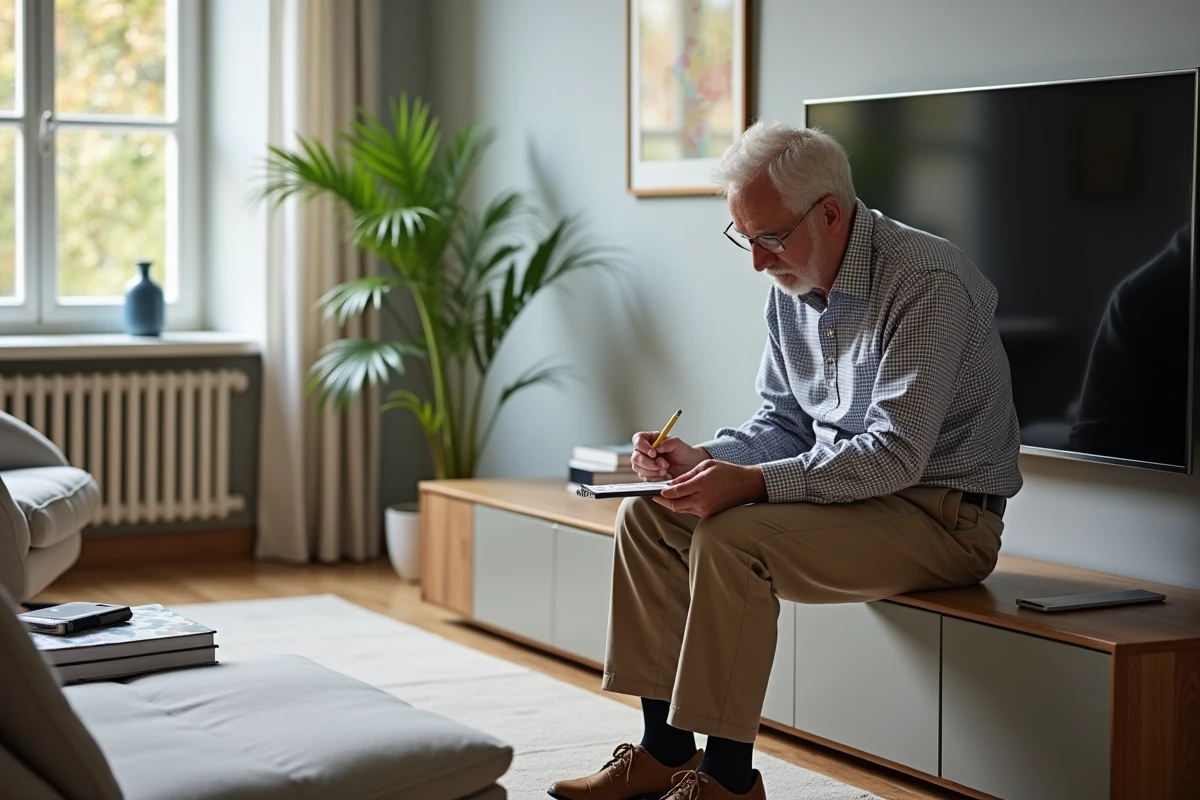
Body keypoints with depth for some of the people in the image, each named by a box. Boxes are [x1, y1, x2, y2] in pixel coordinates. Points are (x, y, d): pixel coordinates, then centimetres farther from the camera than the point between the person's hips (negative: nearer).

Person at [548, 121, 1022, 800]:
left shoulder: (928, 285, -22)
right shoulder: (793, 284, 5)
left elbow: (896, 454, -27)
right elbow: (786, 421, 14)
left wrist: (751, 482, -32)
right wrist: (707, 459, -6)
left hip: (942, 513, -9)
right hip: (841, 489, 9)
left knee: (731, 537, -28)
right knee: (649, 516, -2)